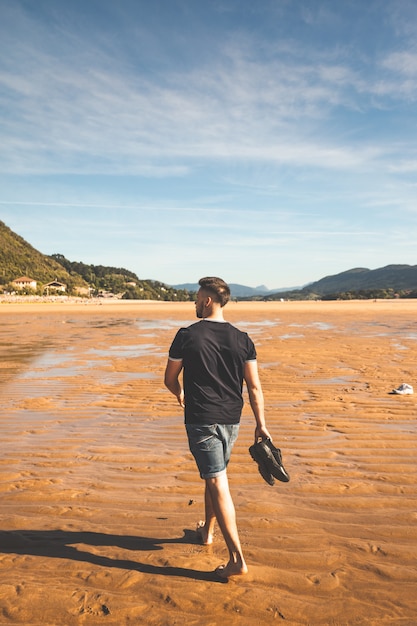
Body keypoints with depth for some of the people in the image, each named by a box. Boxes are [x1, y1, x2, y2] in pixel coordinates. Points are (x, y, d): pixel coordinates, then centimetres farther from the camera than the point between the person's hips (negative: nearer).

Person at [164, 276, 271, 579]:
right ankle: (207, 530, 42)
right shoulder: (242, 339, 0)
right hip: (231, 420, 5)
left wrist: (180, 394, 22)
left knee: (217, 483, -2)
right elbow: (255, 386, -1)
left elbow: (170, 379, 0)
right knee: (215, 476, 23)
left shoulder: (187, 336, -10)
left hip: (201, 419, -5)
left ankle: (237, 559, -1)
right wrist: (261, 425, 5)